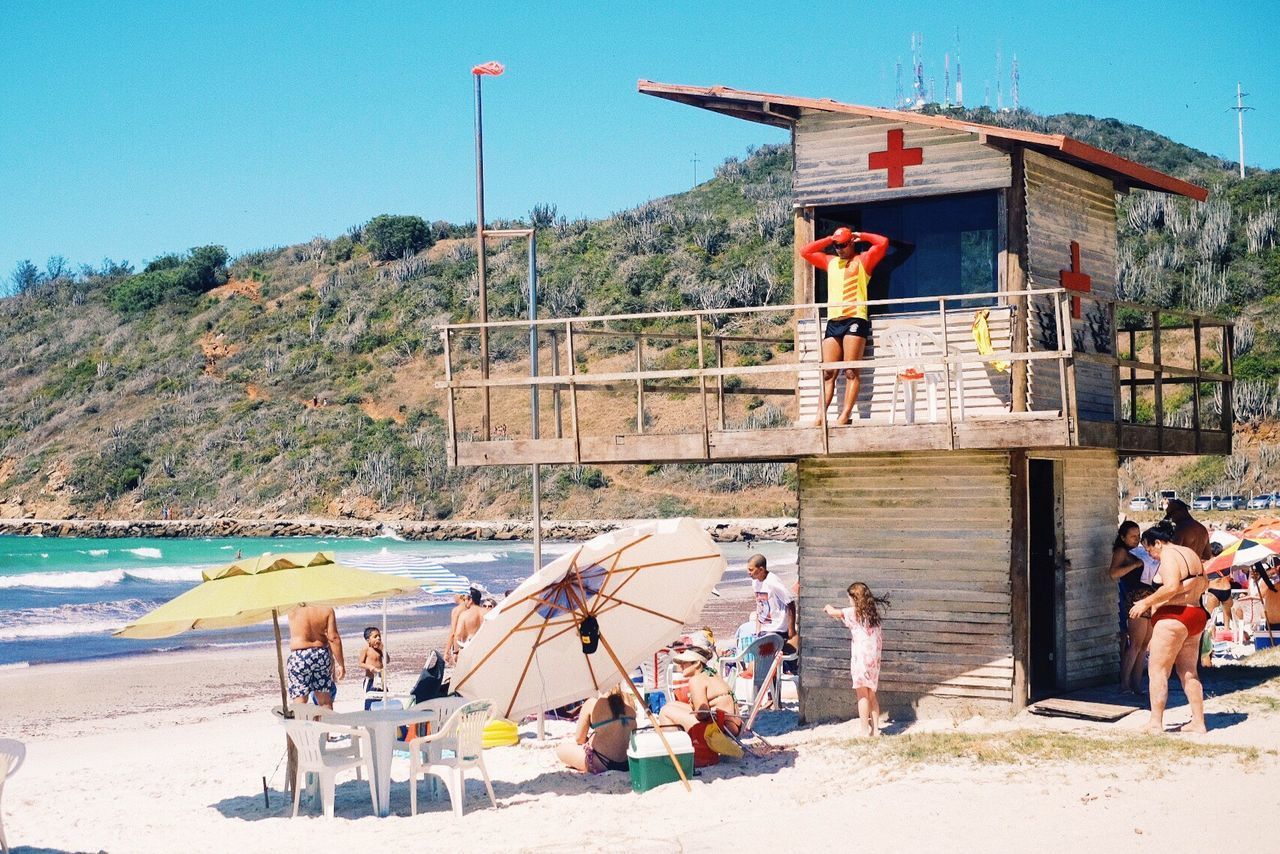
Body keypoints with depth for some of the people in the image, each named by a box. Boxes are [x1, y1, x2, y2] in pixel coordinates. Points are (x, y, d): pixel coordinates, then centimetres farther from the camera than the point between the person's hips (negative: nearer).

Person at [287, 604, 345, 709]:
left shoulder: (292, 613, -8)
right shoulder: (326, 610, -6)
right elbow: (333, 638, -7)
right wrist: (340, 664, -1)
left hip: (299, 658, -2)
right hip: (321, 655, 2)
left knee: (299, 703, 2)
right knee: (325, 702, 13)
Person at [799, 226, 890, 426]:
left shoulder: (863, 260, 10)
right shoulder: (830, 262, 25)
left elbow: (883, 243, -2)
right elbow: (805, 252, 25)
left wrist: (861, 236, 9)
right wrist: (829, 240, 21)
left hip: (855, 319, -5)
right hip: (833, 321, 5)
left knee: (851, 371, -11)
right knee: (828, 372, -4)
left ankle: (846, 414, -16)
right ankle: (821, 414, -10)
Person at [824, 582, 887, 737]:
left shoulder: (853, 612, -8)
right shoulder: (873, 612, 11)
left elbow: (832, 612, -4)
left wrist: (828, 608, 21)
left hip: (861, 658, -6)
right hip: (874, 658, 6)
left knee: (862, 695, -3)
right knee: (871, 695, 13)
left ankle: (864, 731, -3)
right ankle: (875, 729, 15)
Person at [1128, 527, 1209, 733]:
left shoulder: (1169, 555, -13)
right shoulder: (1190, 554, 15)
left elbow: (1171, 587, -26)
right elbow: (1204, 583, 20)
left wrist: (1146, 602, -19)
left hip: (1173, 618, -10)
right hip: (1196, 615, 10)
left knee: (1157, 670, -4)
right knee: (1189, 672, 13)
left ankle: (1155, 723, -5)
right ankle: (1198, 721, 13)